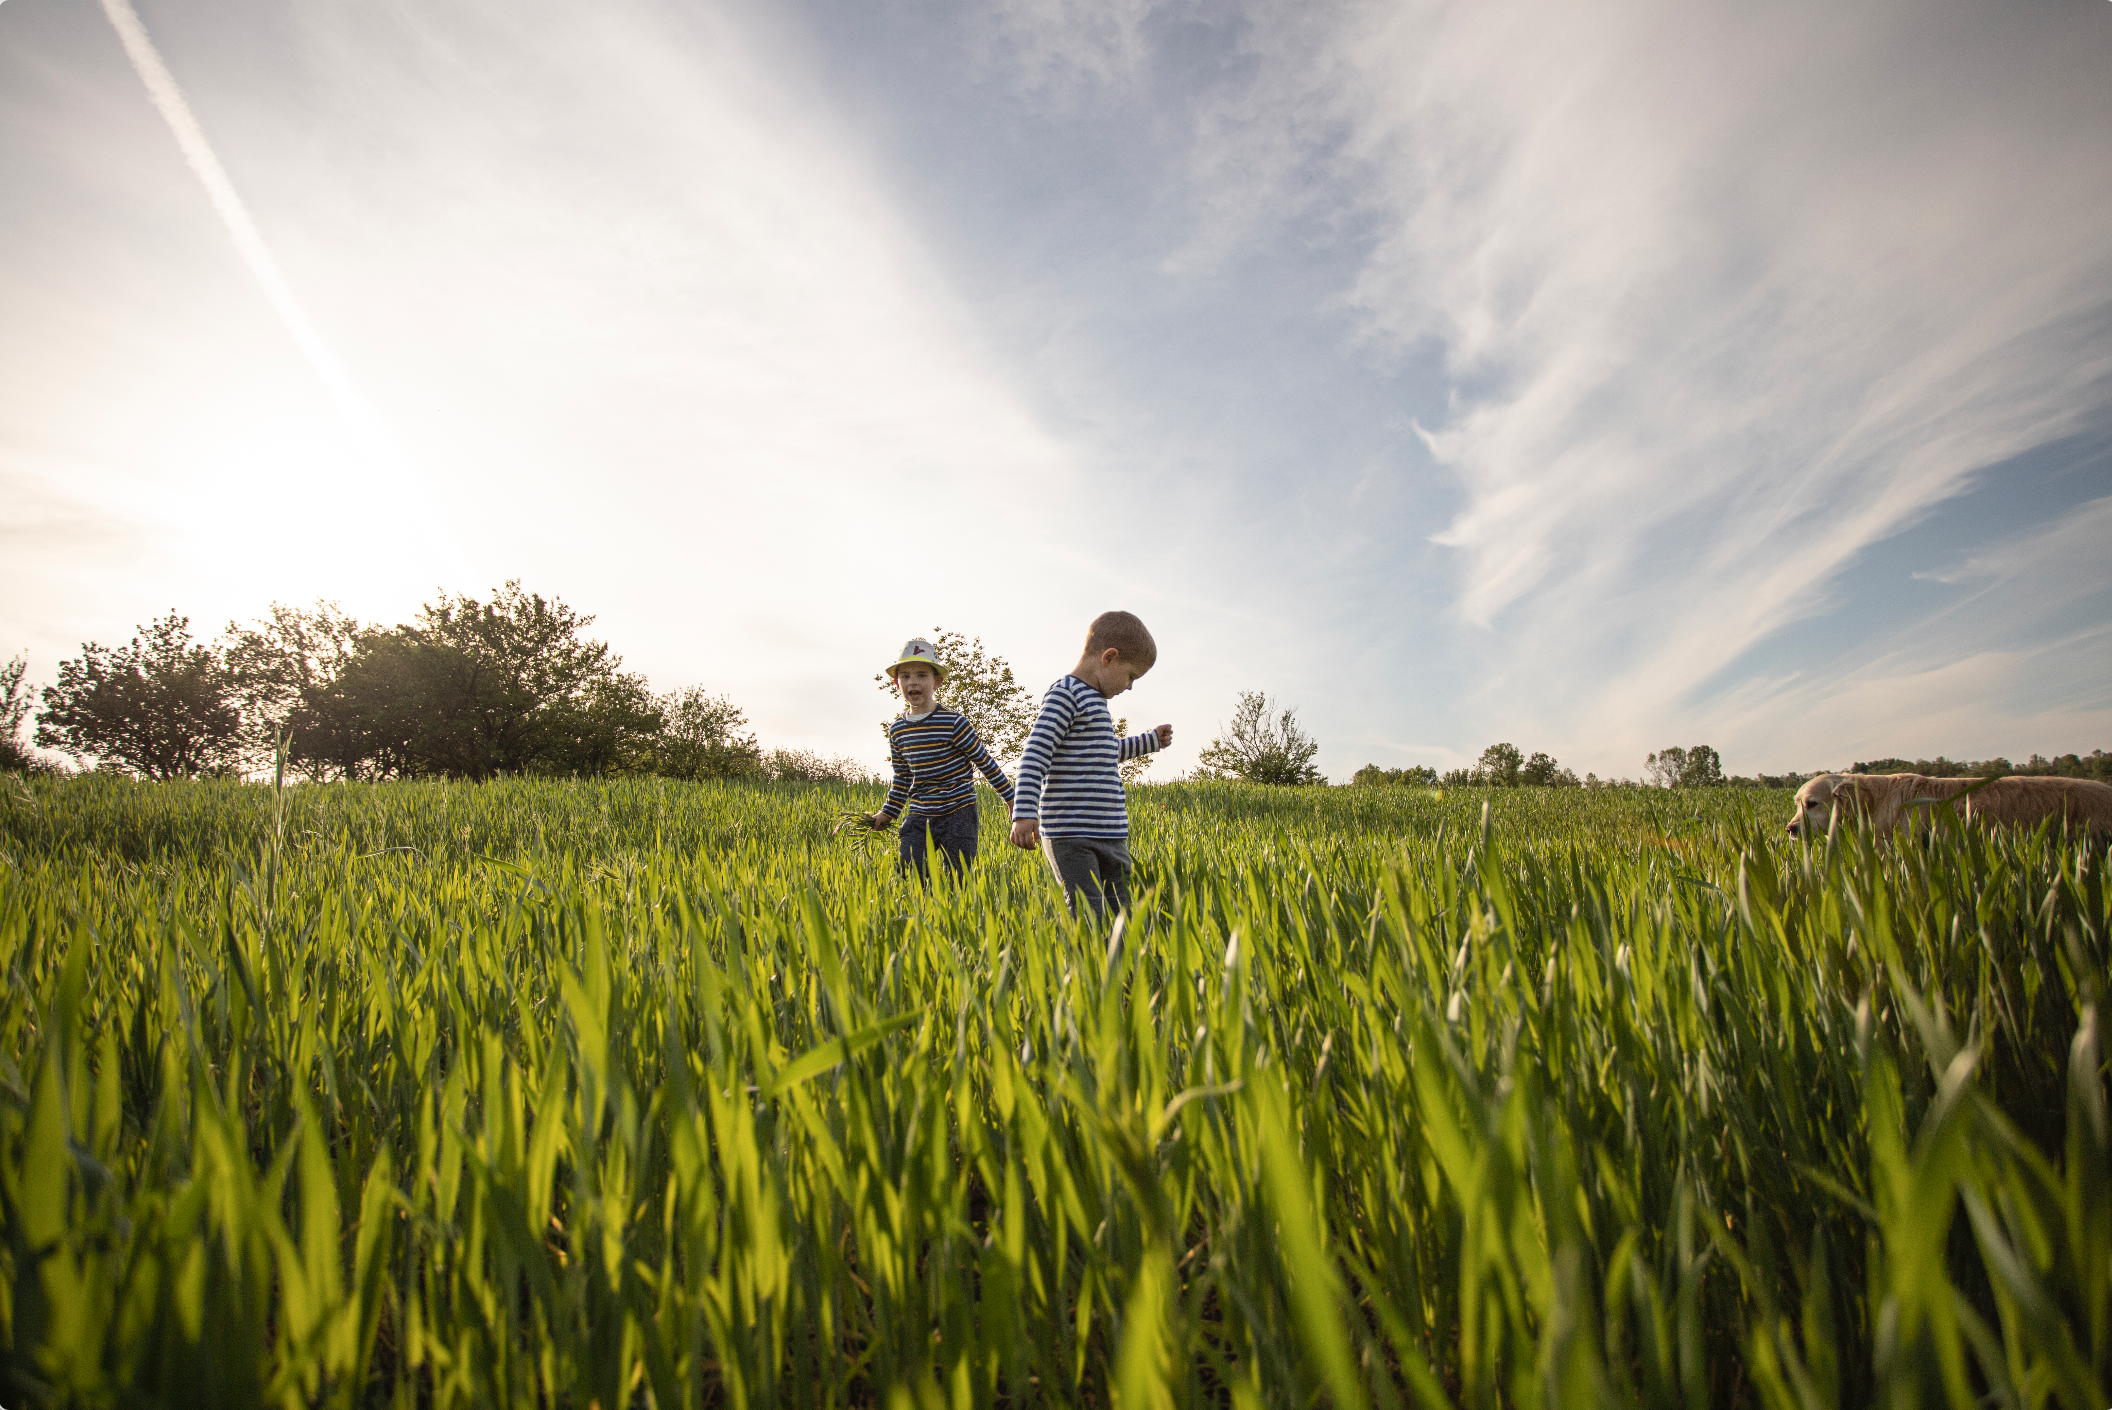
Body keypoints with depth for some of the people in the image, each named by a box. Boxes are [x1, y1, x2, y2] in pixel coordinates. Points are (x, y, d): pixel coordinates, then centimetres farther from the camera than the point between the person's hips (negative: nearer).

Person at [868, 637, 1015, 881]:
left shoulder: (953, 722, -11)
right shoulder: (897, 729, 5)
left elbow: (985, 761, -5)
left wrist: (1011, 798, -1)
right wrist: (887, 813, 17)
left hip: (958, 814, -4)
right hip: (919, 817, 4)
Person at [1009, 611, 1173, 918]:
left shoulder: (1094, 699, 21)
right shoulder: (1065, 695, -8)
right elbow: (1036, 754, -18)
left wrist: (1150, 740, 47)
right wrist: (1025, 812, -28)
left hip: (1110, 834, 9)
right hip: (1071, 835, -9)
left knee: (1121, 912, 6)